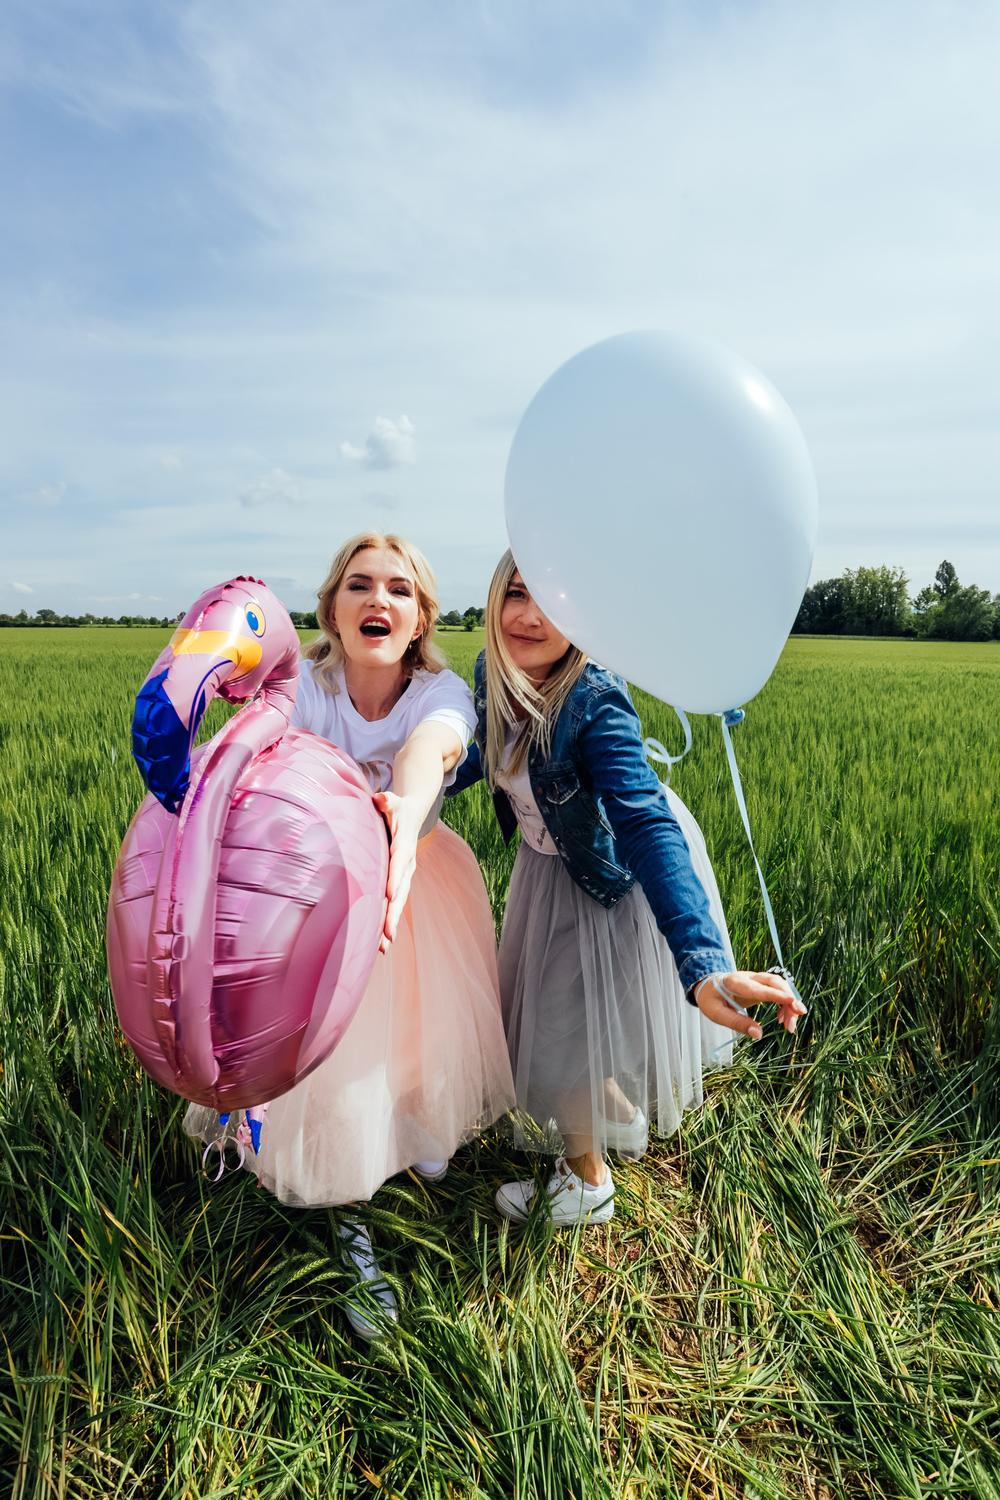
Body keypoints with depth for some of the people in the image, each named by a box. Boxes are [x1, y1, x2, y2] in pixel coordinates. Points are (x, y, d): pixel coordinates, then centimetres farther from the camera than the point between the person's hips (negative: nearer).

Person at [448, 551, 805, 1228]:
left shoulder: (596, 702, -37)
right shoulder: (493, 676, -17)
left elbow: (646, 826, -48)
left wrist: (702, 964, -59)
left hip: (619, 873, -7)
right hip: (549, 860, 7)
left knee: (581, 1024, 6)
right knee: (540, 1006, 24)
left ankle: (587, 1178, 38)